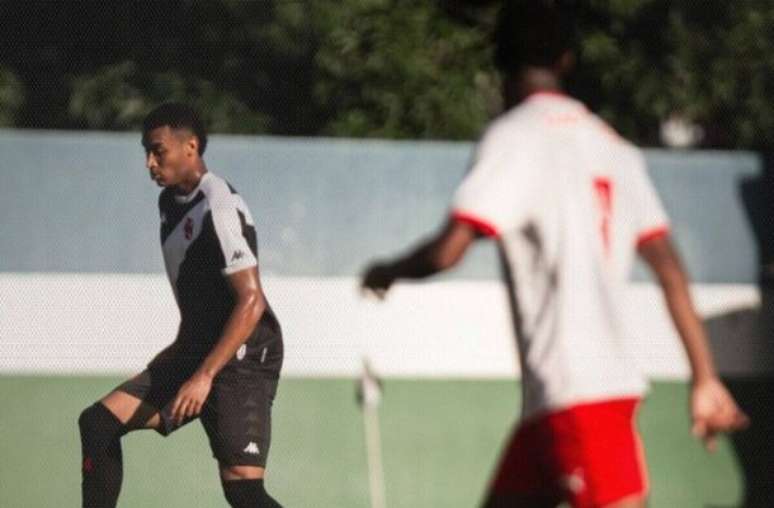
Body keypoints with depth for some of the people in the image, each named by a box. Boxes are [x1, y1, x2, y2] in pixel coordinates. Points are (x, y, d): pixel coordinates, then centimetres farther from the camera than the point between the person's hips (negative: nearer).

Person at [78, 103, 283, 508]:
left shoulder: (219, 208, -18)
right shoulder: (171, 201, 11)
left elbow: (251, 300, -23)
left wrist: (205, 376, -25)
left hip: (240, 354, -9)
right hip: (195, 349, 9)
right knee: (99, 424, 3)